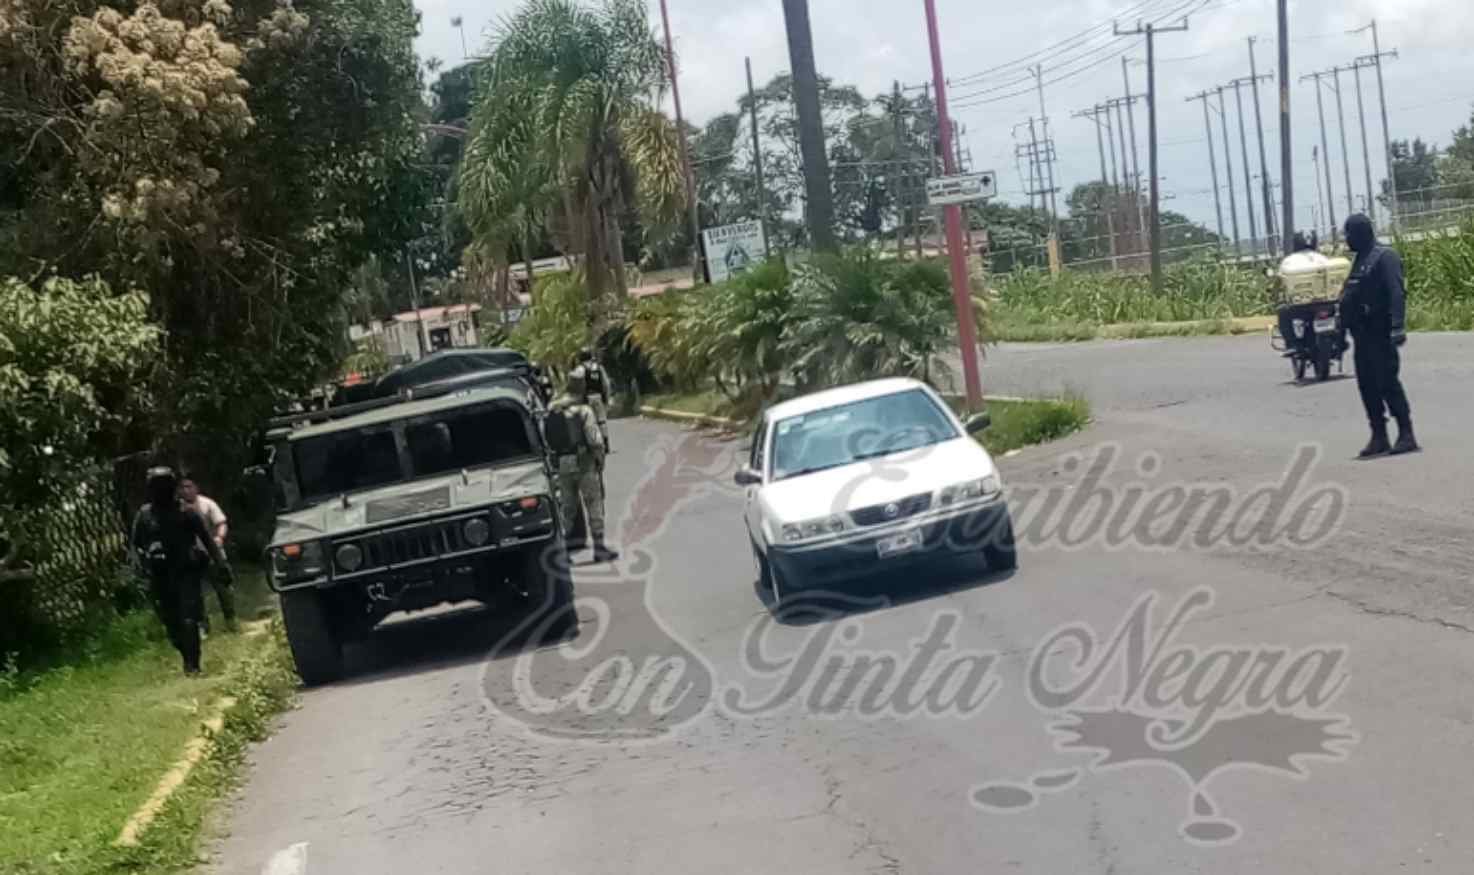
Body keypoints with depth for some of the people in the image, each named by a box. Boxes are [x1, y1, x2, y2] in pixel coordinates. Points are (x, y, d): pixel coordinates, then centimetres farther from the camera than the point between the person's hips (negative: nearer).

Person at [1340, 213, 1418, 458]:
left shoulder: (1385, 258, -10)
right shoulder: (1360, 259, 18)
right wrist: (1344, 327, 21)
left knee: (1387, 382, -10)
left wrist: (1397, 327, -29)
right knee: (1367, 385, 8)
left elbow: (1397, 294, -20)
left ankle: (1406, 434, -5)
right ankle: (1379, 436, 13)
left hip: (1380, 334, -9)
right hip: (1362, 334, 9)